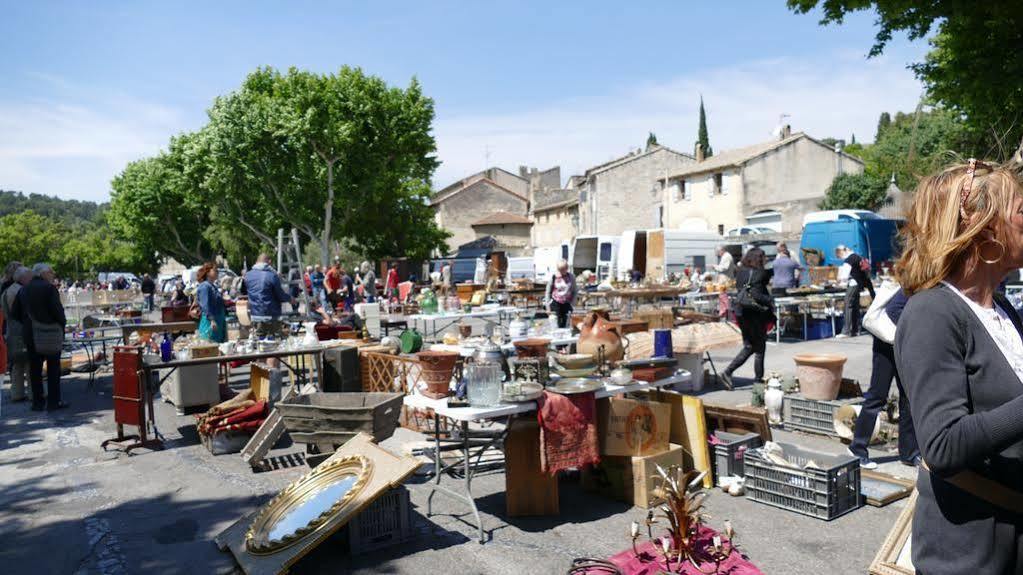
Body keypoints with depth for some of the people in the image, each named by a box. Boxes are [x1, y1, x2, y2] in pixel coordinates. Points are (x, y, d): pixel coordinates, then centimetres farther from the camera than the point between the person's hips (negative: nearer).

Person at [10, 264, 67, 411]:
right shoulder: (49, 288, -11)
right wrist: (63, 323, -2)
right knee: (53, 368, 2)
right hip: (49, 333, -6)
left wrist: (28, 322, 19)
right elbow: (57, 310, -18)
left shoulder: (23, 289, 9)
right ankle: (53, 402, 4)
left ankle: (37, 402, 14)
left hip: (30, 333, 6)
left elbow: (15, 313, 10)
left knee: (35, 368, 11)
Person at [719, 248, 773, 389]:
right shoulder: (757, 274, -15)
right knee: (759, 348, 8)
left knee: (748, 347, 17)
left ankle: (727, 372, 6)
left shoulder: (741, 272, 7)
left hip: (741, 313, 7)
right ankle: (758, 379, 15)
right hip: (755, 315, -7)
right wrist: (770, 301, -12)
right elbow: (756, 295, -23)